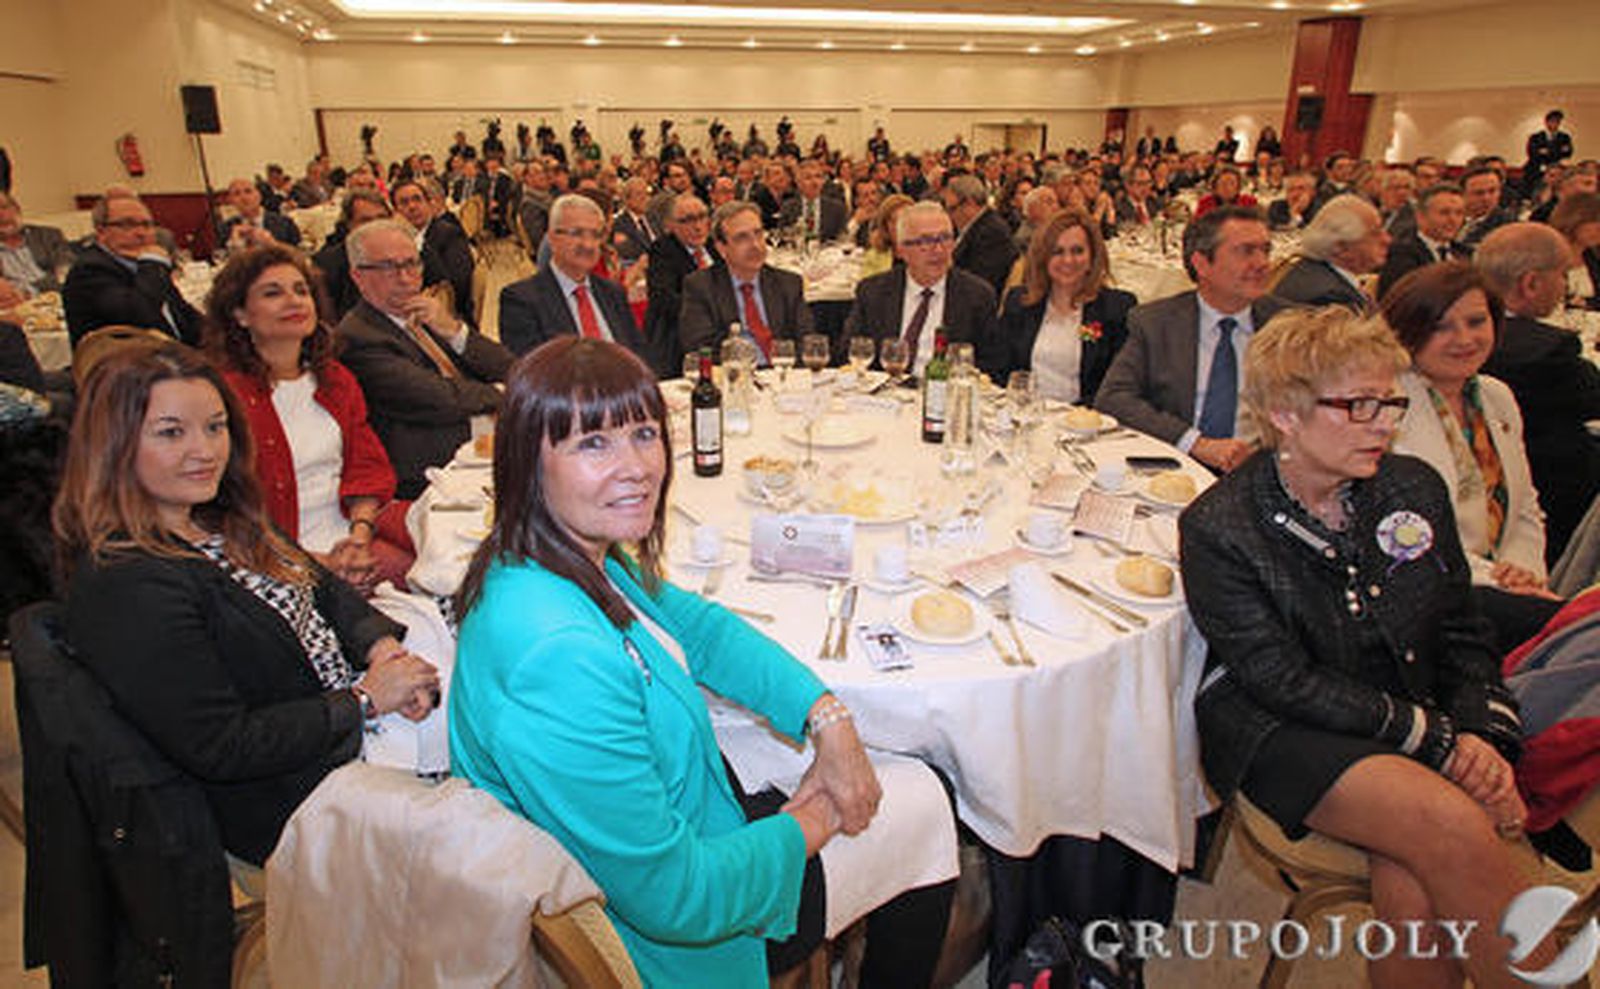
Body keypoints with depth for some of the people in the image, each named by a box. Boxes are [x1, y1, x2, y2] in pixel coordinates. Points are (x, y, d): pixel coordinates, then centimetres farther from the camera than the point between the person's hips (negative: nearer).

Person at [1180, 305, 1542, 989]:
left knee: (1416, 891, -24)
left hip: (1419, 720, 4)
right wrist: (1438, 739, -15)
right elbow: (1288, 684, -13)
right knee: (1453, 827, -27)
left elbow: (1462, 637, 12)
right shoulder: (1217, 527, -12)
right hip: (1285, 739, -4)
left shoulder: (1414, 489, 5)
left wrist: (1481, 733, -5)